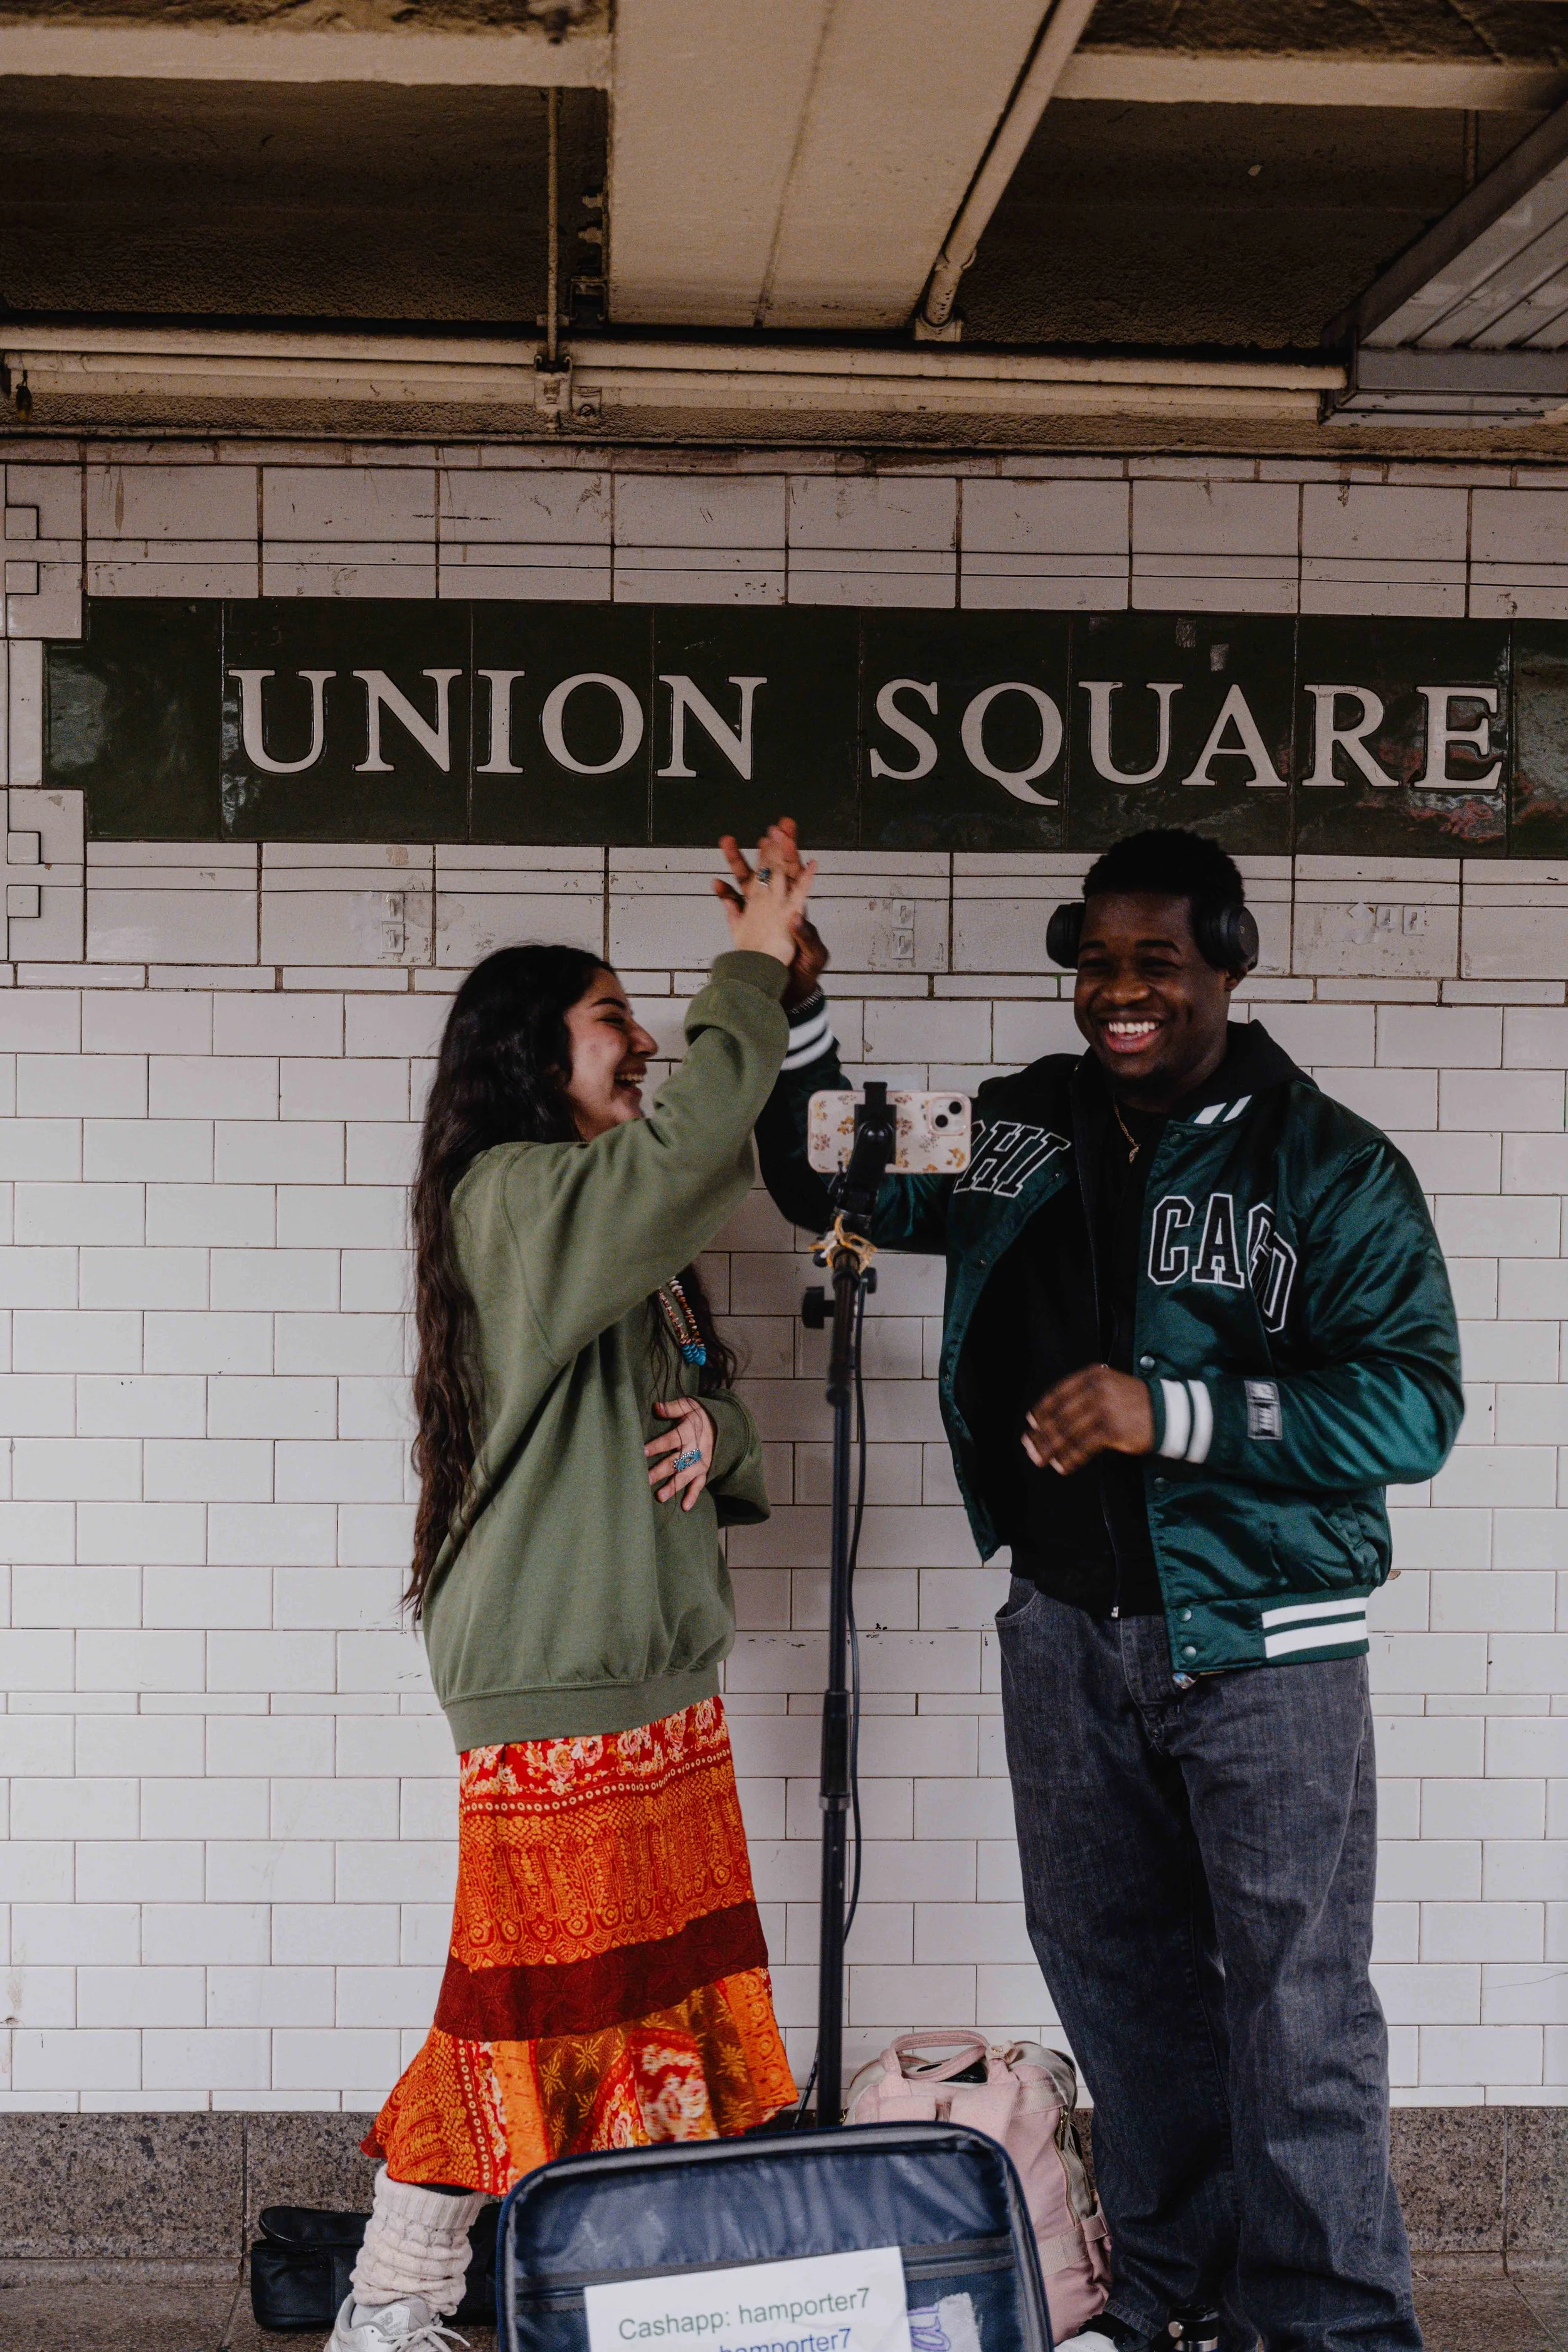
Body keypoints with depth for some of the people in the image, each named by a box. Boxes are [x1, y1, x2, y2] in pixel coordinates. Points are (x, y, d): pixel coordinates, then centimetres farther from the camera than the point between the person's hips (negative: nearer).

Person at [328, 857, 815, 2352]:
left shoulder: (615, 1232, 19)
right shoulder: (514, 1195, -11)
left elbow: (700, 1391, 21)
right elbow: (700, 1135, -27)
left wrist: (714, 1425, -3)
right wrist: (753, 968, -12)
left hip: (654, 1669, 9)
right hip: (555, 1682, -9)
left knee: (653, 2002, 10)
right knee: (533, 2006, -4)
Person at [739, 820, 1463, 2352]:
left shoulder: (1328, 1165, -8)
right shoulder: (1012, 1134, 6)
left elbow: (1413, 1397, -15)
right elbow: (831, 1184, 19)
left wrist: (1176, 1413, -23)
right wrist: (793, 1004, 3)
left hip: (1258, 1640, -5)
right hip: (1067, 1626, 5)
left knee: (1295, 1997, -3)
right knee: (1111, 1963, 15)